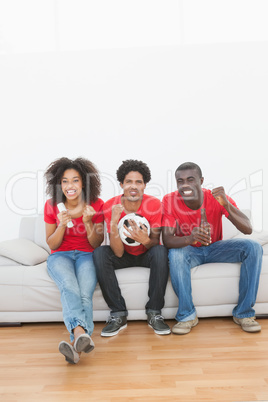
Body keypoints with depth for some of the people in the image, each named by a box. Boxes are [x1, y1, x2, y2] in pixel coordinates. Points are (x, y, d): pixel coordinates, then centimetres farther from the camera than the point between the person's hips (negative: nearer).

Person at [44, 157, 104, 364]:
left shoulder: (96, 205, -3)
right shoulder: (52, 205, -1)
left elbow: (96, 244, 0)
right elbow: (52, 245, 3)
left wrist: (88, 223, -19)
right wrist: (62, 225, -18)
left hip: (86, 255, 1)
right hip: (61, 256, 0)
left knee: (85, 293, -31)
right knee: (69, 286, -34)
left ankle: (76, 343, -40)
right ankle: (81, 333, -51)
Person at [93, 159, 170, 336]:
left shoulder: (154, 204, -18)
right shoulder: (111, 206, -18)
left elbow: (155, 244, -17)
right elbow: (118, 253, -22)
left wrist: (145, 240, -41)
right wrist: (113, 224, -39)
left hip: (146, 254, -1)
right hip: (124, 255, 1)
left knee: (161, 251, -33)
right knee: (99, 253, -27)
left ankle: (154, 313, -19)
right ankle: (118, 315, -17)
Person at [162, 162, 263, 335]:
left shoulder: (217, 198, -18)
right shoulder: (170, 200, -19)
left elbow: (248, 229, -23)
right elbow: (167, 239, -27)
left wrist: (226, 204, -40)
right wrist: (189, 239, -48)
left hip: (215, 248, 2)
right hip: (189, 250, -1)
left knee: (254, 247, -20)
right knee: (175, 254, -35)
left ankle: (244, 313, -10)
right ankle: (187, 315, -17)